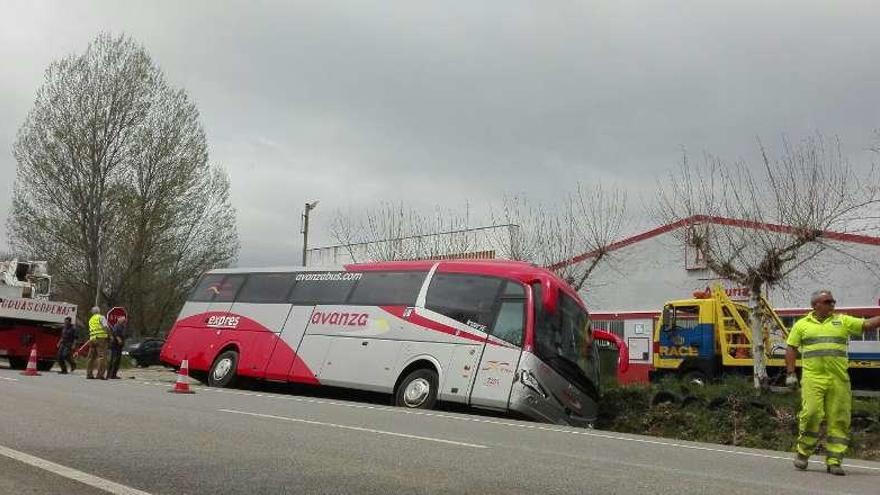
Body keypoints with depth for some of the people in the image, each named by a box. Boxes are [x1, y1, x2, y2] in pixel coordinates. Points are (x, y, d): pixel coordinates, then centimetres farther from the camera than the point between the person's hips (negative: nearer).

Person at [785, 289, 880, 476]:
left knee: (839, 420, 1)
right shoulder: (802, 324, 10)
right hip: (813, 379, -2)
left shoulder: (843, 321, 14)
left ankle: (834, 462, 9)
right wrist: (791, 373, 2)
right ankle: (803, 454, 7)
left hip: (839, 380, 2)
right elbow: (791, 349, 9)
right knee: (811, 414, -11)